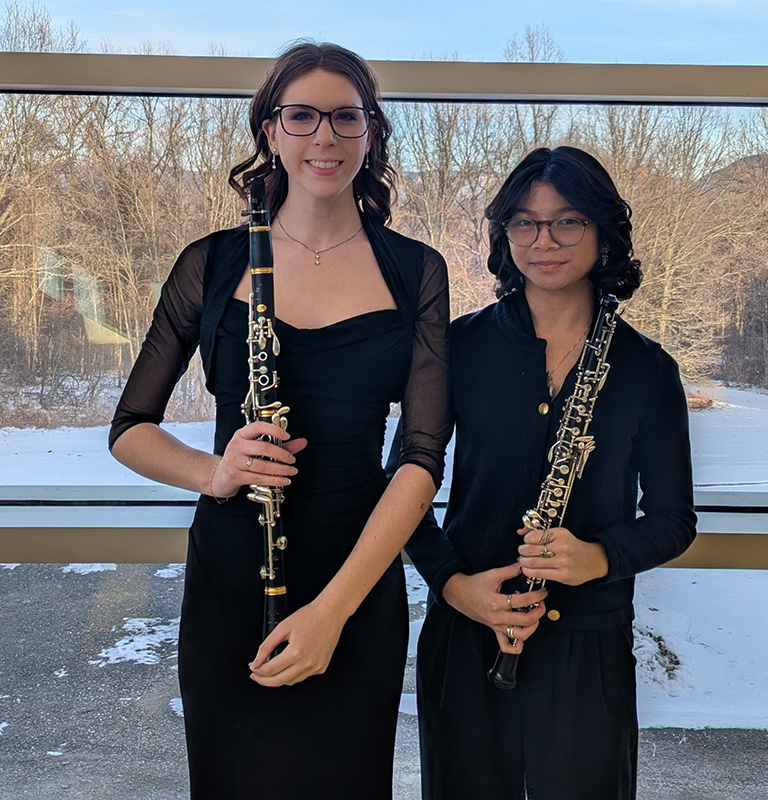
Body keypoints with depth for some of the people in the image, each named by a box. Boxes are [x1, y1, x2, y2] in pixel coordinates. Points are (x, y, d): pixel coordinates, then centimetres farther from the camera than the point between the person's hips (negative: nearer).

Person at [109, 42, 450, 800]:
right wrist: (213, 472, -17)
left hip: (359, 586, 0)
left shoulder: (415, 272, -1)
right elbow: (129, 429, 4)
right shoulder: (212, 264, 0)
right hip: (229, 583, 0)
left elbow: (424, 452, -8)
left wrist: (333, 607, -17)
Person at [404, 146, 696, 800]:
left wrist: (599, 556, -17)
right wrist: (452, 582, -14)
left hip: (590, 649, 0)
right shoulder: (462, 346, -3)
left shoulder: (646, 370, -2)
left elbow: (674, 519, 2)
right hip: (465, 633, 1)